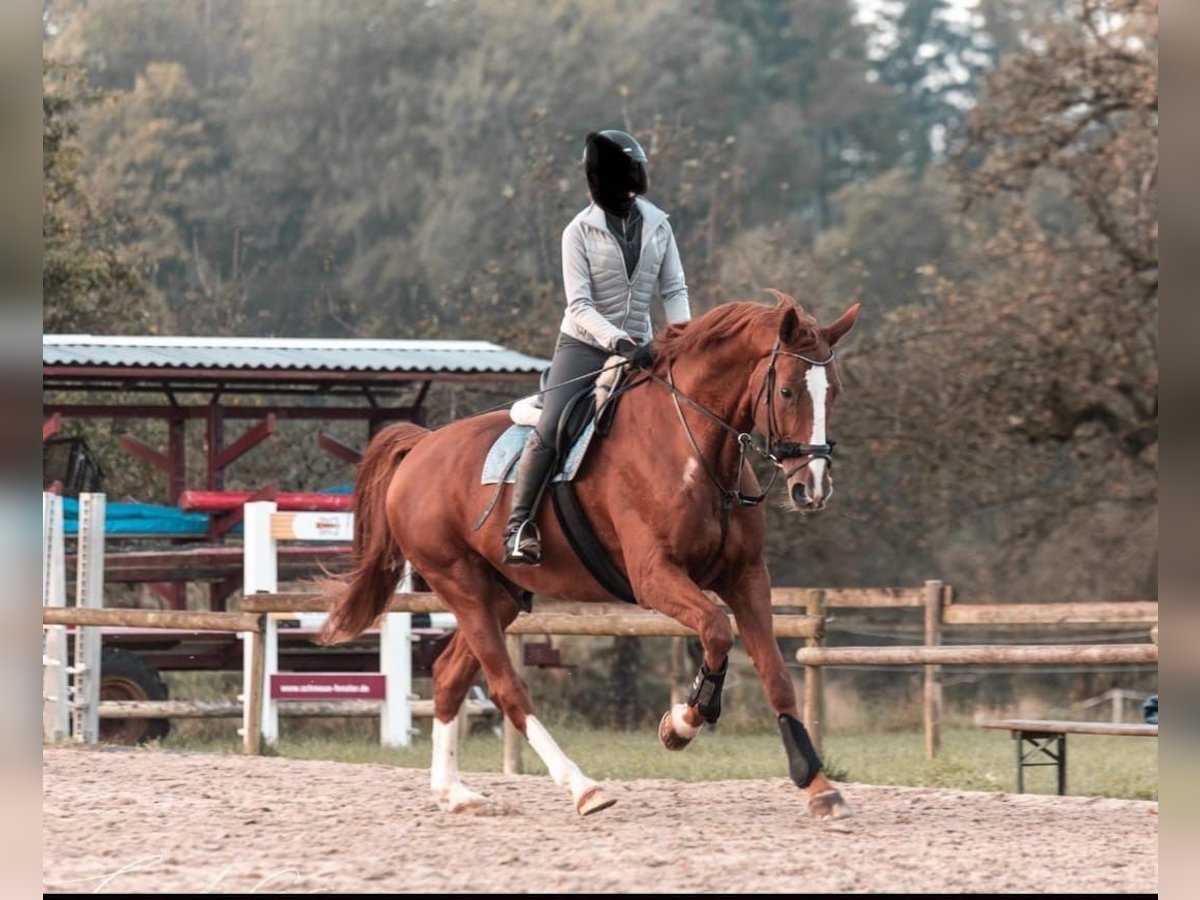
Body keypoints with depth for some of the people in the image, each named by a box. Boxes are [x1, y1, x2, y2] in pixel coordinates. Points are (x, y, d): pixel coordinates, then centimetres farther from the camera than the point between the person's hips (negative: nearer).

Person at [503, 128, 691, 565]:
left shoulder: (657, 224, 4)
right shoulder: (580, 231, -7)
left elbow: (674, 290, 7)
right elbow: (579, 306, -13)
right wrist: (619, 342, -27)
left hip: (638, 348, 4)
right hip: (584, 345, -4)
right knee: (549, 429, -20)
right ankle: (519, 528, -17)